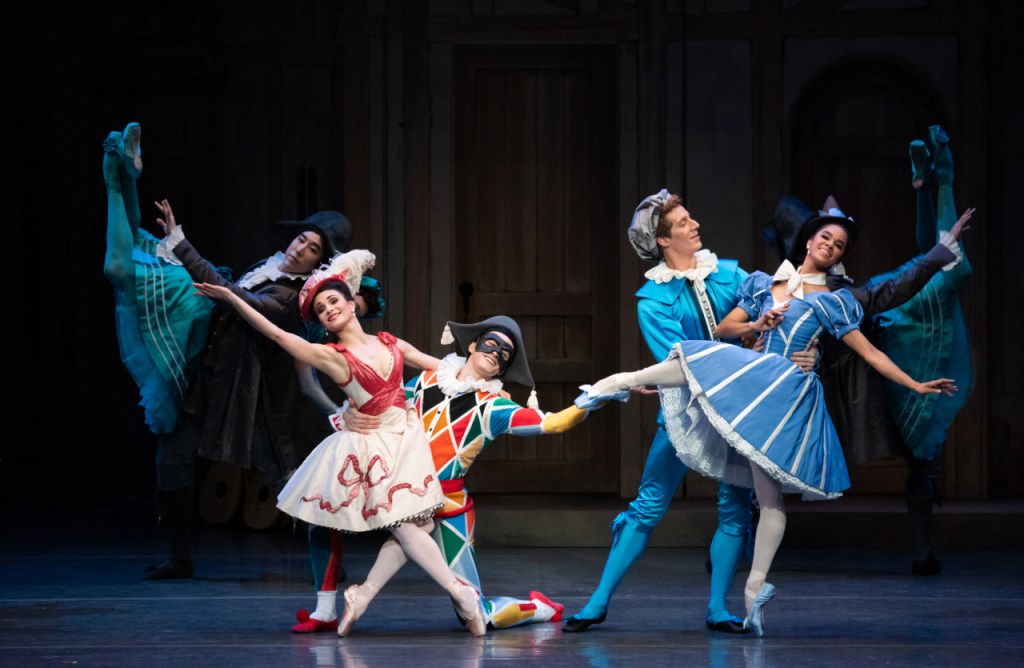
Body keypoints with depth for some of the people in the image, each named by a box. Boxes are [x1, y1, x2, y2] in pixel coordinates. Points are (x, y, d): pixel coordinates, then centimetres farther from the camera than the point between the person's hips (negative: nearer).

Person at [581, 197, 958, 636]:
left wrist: (916, 386, 2)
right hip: (753, 378, 2)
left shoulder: (831, 302, 9)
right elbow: (722, 330, 15)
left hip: (788, 390, -2)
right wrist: (756, 325, -4)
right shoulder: (764, 283, 18)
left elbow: (869, 353, 8)